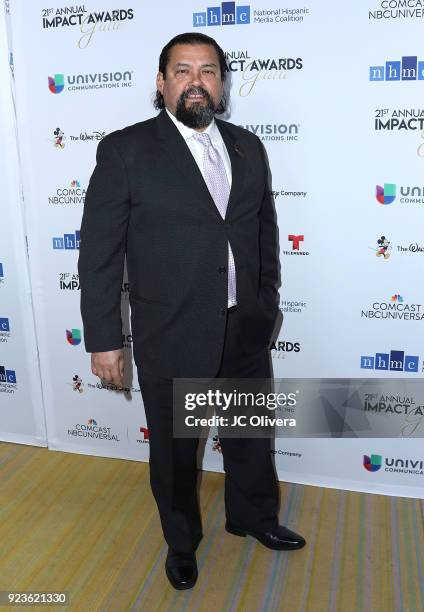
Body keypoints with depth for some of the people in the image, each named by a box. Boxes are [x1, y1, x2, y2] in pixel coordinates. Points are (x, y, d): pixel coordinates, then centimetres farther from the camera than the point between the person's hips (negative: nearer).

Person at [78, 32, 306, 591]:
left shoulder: (247, 147, 5)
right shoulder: (125, 150, -9)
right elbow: (99, 251, -10)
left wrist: (268, 301, 12)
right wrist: (103, 339, -11)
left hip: (246, 330, 5)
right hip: (171, 336, -4)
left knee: (251, 434, 22)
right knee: (174, 448, 16)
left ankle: (254, 517, 50)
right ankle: (182, 540, 43)